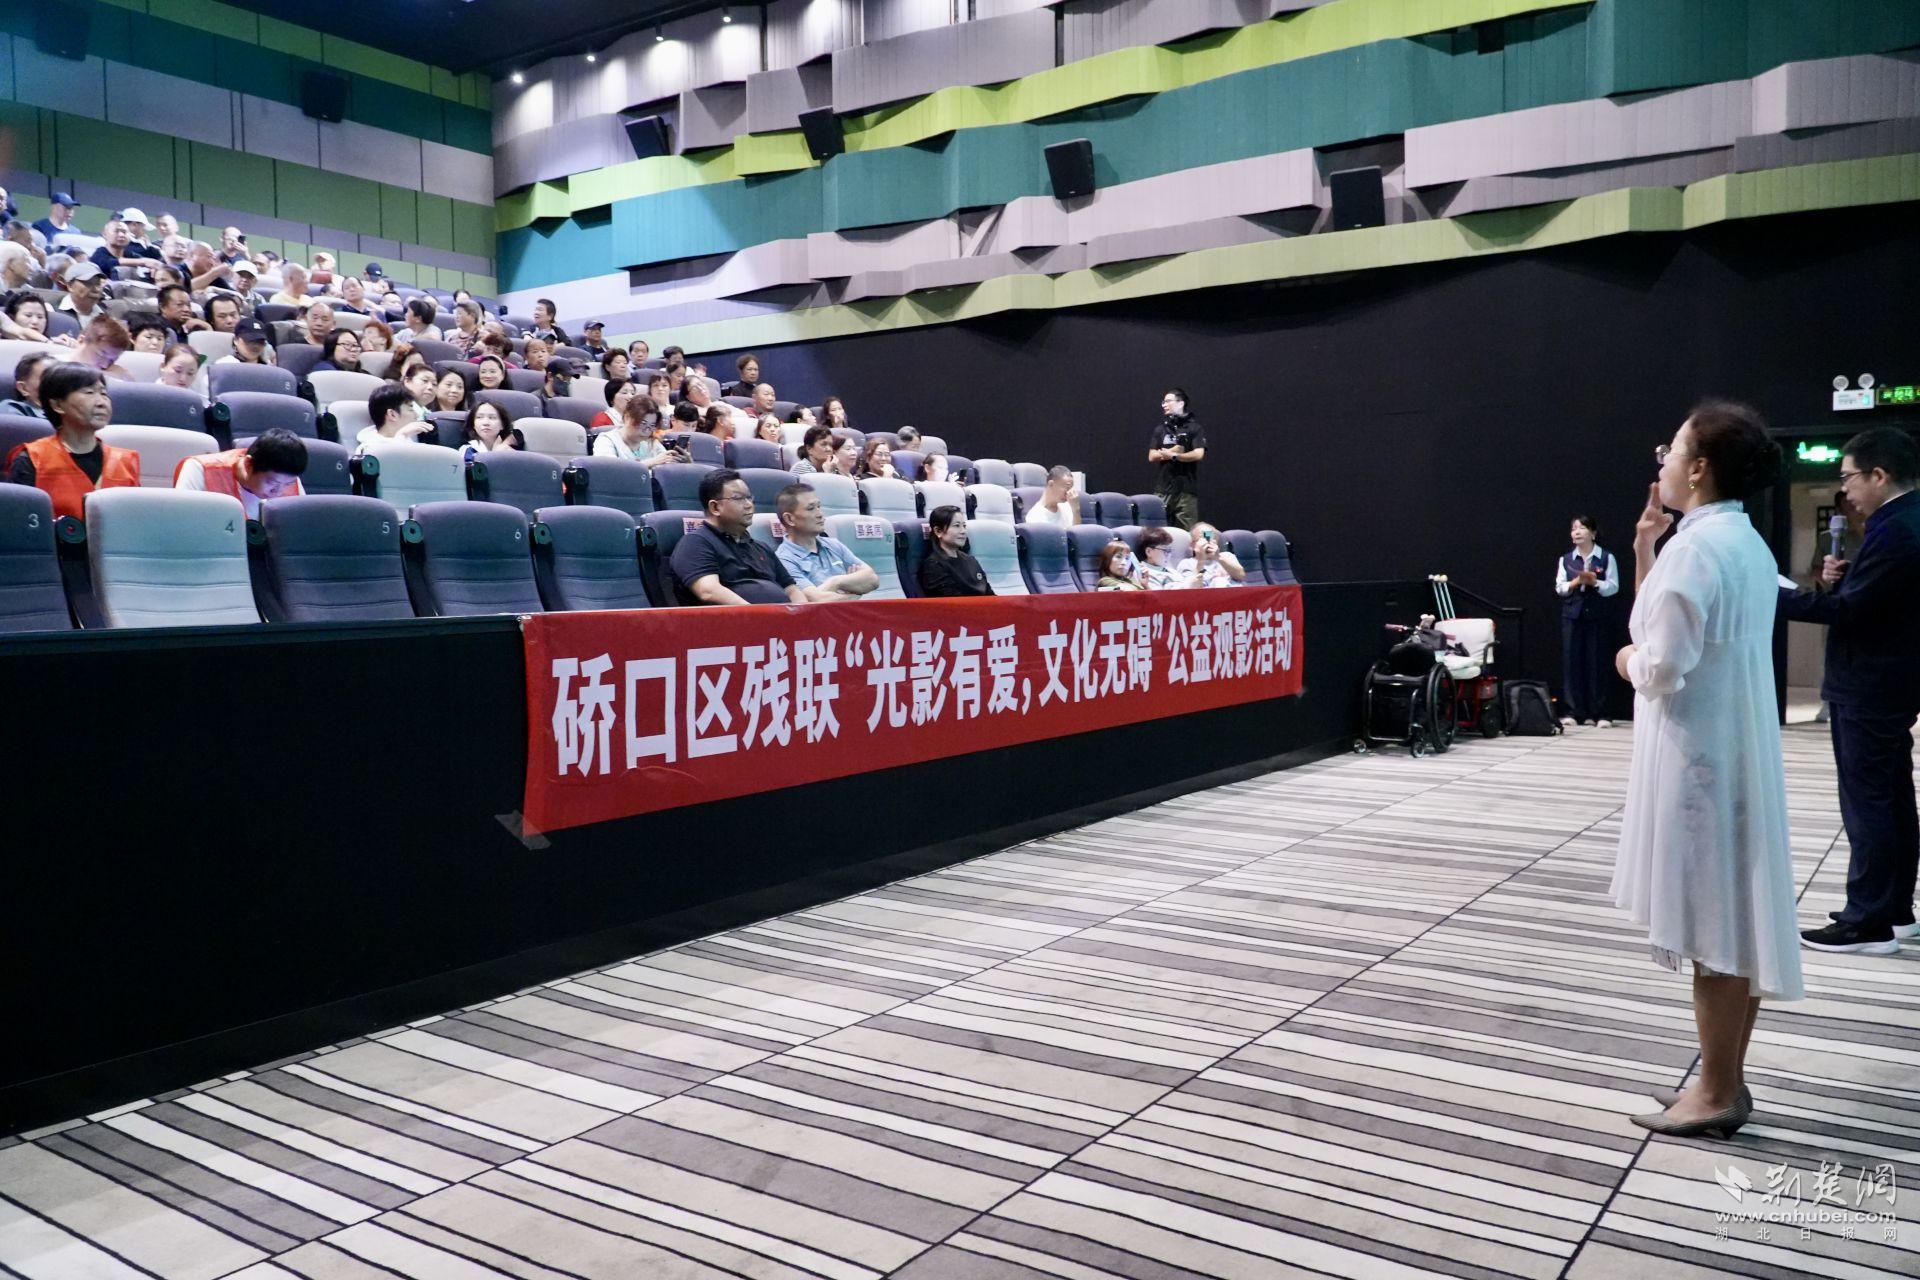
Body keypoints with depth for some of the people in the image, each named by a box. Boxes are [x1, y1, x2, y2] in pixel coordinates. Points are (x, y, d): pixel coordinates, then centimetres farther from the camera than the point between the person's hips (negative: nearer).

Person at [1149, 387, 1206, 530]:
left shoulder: (1195, 429, 3)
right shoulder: (1160, 430, 15)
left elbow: (1198, 454, -9)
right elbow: (1152, 457, 8)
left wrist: (1172, 455, -5)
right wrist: (1173, 450, -6)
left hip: (1186, 489, -3)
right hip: (1163, 488, 4)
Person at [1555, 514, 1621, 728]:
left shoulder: (1606, 558, 1)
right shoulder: (1565, 560, 9)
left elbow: (1613, 587, -4)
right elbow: (1559, 588, 4)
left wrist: (1594, 582, -18)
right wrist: (1576, 582, -13)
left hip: (1599, 616, -2)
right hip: (1572, 614, 2)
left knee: (1598, 662, -2)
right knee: (1571, 661, 0)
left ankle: (1599, 714, 3)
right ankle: (1574, 712, 5)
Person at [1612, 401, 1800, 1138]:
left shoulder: (1697, 545, -18)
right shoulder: (1745, 542, 13)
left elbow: (1662, 668, -22)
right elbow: (1675, 629, 17)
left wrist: (1628, 661, -1)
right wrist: (1643, 552, 12)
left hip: (1699, 762, -10)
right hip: (1737, 758, 10)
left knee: (1708, 928, 0)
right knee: (1733, 922, 14)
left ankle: (1717, 1094, 10)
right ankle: (1726, 1080, 25)